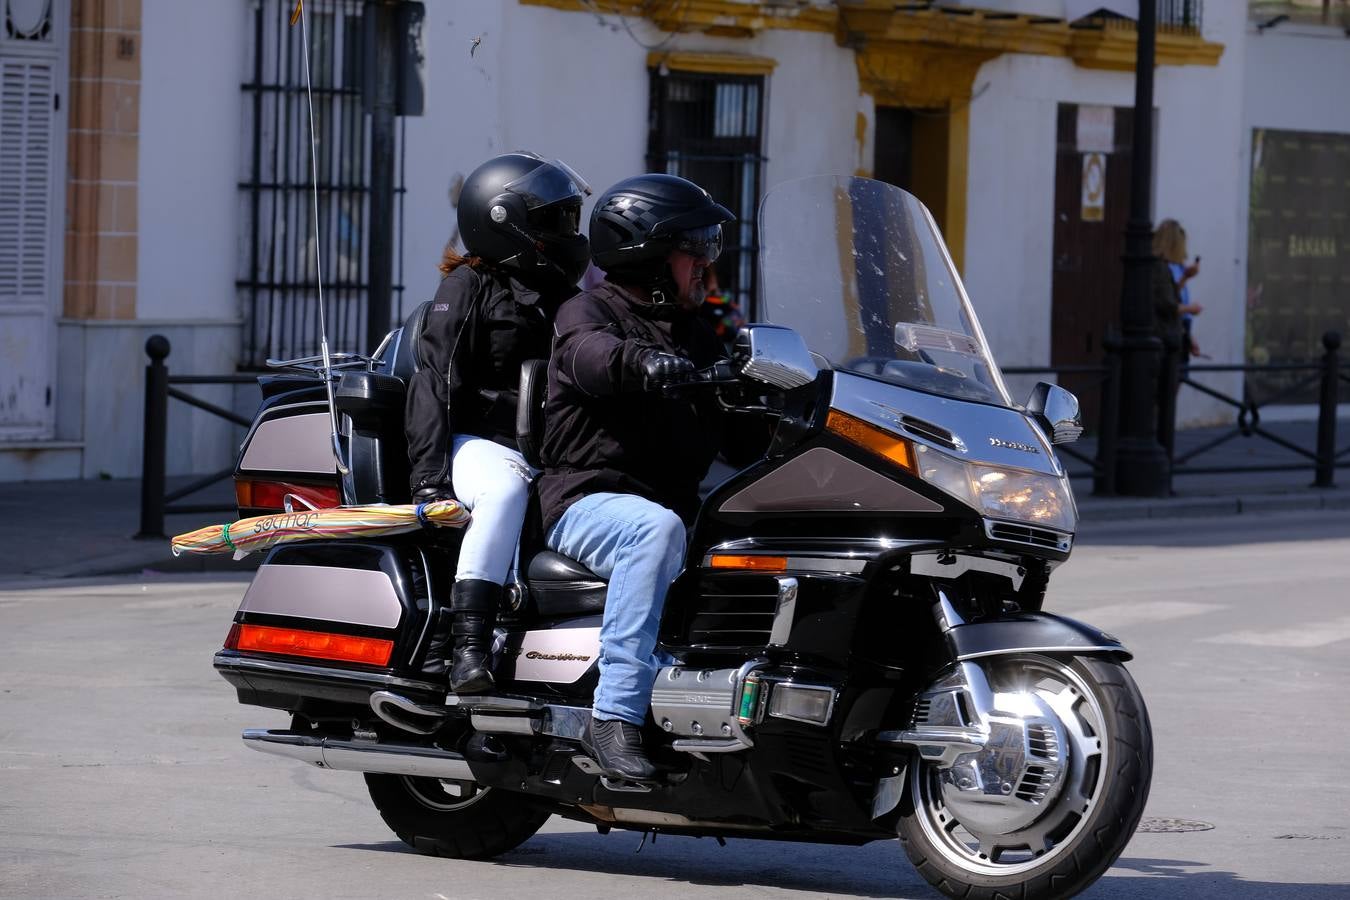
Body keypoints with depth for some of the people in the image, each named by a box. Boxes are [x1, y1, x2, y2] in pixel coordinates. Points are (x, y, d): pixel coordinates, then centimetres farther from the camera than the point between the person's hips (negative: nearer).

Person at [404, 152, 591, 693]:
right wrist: (429, 478, -19)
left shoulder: (561, 297, 23)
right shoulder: (470, 285, 3)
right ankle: (468, 644, -45)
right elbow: (434, 382, -7)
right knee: (505, 489, -39)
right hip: (480, 441, -6)